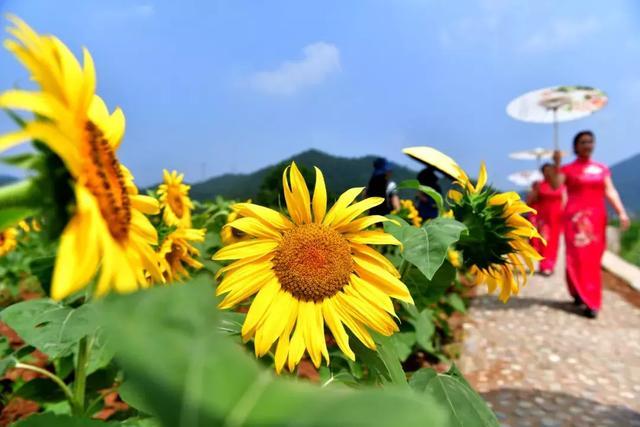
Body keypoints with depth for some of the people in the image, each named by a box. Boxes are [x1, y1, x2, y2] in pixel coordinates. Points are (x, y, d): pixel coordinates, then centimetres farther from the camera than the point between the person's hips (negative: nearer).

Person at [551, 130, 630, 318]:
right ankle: (589, 300, 2)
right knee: (578, 258, -6)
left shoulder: (602, 169, 11)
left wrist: (621, 212, -7)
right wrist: (557, 164, -24)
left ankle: (589, 298, 20)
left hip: (597, 218, 4)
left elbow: (610, 191, 4)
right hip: (576, 218, -3)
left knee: (593, 260, 7)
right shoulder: (568, 169, 1)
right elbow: (555, 185, -16)